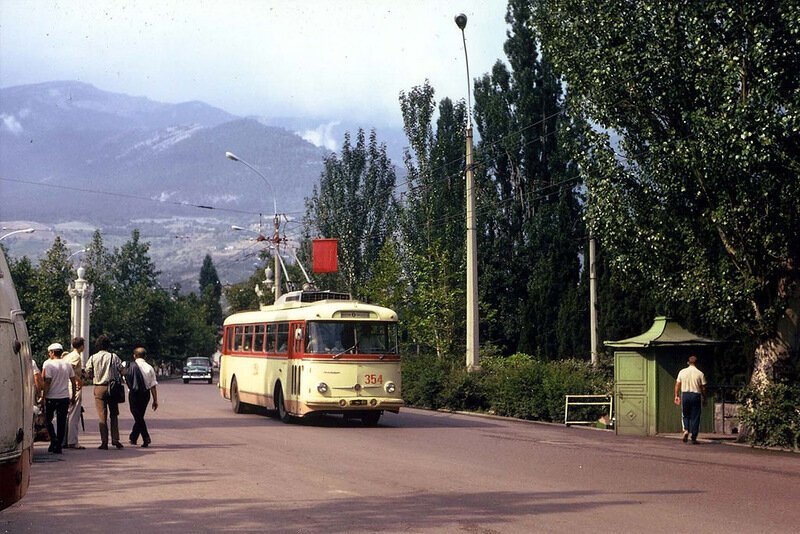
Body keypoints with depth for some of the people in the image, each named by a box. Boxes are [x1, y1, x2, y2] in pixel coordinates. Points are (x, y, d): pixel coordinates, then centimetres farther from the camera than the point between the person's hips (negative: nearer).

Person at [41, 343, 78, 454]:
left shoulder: (48, 364, -9)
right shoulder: (67, 365, 7)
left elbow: (47, 382, -14)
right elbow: (74, 381, 9)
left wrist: (44, 396, -9)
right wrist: (73, 396, 18)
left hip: (51, 397, -4)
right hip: (65, 397, 4)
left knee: (48, 419, 13)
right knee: (61, 422, 7)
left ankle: (54, 439, -6)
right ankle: (58, 446, 7)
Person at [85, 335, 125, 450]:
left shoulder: (93, 358, -2)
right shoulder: (114, 357, -4)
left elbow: (88, 374, -1)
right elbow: (122, 371, -5)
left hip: (99, 388, 0)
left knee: (102, 416, 4)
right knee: (114, 414, 11)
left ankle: (104, 442, 0)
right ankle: (115, 439, 4)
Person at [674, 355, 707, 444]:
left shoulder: (682, 372, 3)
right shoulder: (700, 374, -3)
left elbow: (677, 385, 4)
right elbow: (703, 388, -1)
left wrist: (677, 396, 11)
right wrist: (704, 399, 7)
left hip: (685, 394, 2)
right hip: (696, 395, -2)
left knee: (685, 415, 16)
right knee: (695, 417, 4)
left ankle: (686, 430, -7)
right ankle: (693, 437, 4)